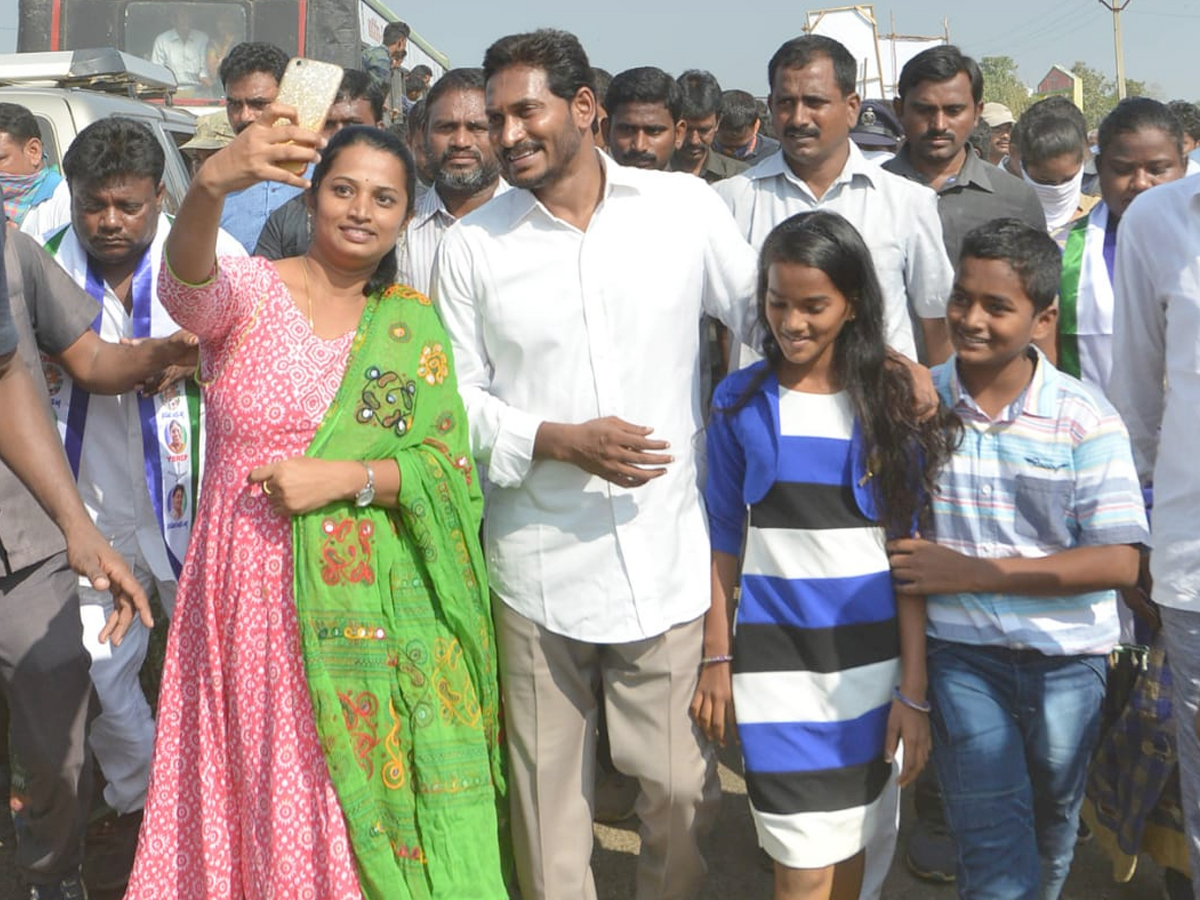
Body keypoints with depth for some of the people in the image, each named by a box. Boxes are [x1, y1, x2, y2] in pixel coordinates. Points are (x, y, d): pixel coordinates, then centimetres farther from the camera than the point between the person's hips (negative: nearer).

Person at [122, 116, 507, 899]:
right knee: (271, 803, 5)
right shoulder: (249, 291, 0)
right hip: (253, 592, -1)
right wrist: (212, 184, -44)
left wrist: (345, 478, -15)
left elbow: (451, 468, 1)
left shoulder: (414, 324, 7)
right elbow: (187, 283, -25)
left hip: (374, 606, 2)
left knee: (374, 808, 4)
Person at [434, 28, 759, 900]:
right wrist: (561, 441, -12)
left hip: (670, 558, 0)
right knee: (547, 787, 12)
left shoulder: (686, 207, 2)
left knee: (683, 786, 7)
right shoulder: (471, 245, 2)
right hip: (539, 564, 0)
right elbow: (457, 396, 3)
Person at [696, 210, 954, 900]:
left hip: (872, 653, 1)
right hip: (775, 654, -1)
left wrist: (914, 687, -4)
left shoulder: (892, 401, -2)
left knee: (851, 841, 13)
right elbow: (724, 538, 5)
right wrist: (717, 658, 4)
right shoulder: (741, 401, -1)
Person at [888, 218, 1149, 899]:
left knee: (1051, 842, 22)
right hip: (964, 656, 0)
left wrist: (974, 572, -18)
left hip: (1068, 660, 1)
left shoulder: (1085, 419, -9)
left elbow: (1119, 562, -14)